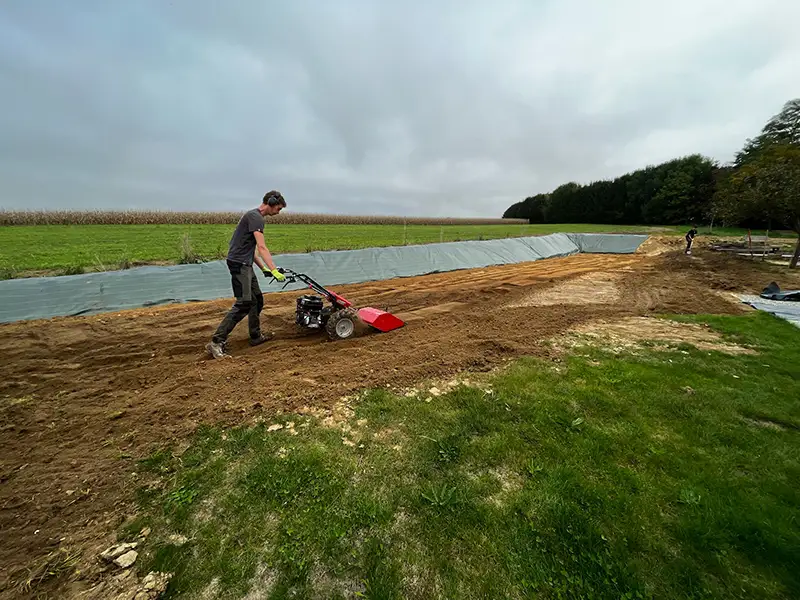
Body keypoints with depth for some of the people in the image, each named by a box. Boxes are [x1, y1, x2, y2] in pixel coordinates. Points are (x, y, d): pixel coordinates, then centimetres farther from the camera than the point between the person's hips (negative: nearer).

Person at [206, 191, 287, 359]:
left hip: (245, 265, 11)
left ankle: (256, 336, 22)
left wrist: (263, 268, 18)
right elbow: (261, 247, -22)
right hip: (239, 264, -11)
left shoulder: (254, 216, 20)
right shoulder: (255, 217, -13)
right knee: (244, 303, -13)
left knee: (257, 300, 13)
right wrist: (274, 270, -25)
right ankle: (216, 342, -10)